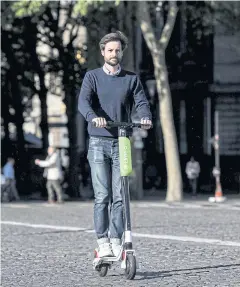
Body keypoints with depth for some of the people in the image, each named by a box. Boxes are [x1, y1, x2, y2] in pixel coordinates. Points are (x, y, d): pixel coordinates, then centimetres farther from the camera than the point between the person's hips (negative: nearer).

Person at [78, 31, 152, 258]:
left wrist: (145, 117, -25)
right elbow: (83, 102, -10)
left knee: (119, 196, -1)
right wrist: (93, 117, -32)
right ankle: (103, 242, 0)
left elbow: (141, 102, -2)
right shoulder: (92, 77, 5)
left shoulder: (131, 79, 10)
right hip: (99, 142, -1)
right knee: (102, 196, -4)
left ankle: (116, 240, 6)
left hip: (122, 143, 1)